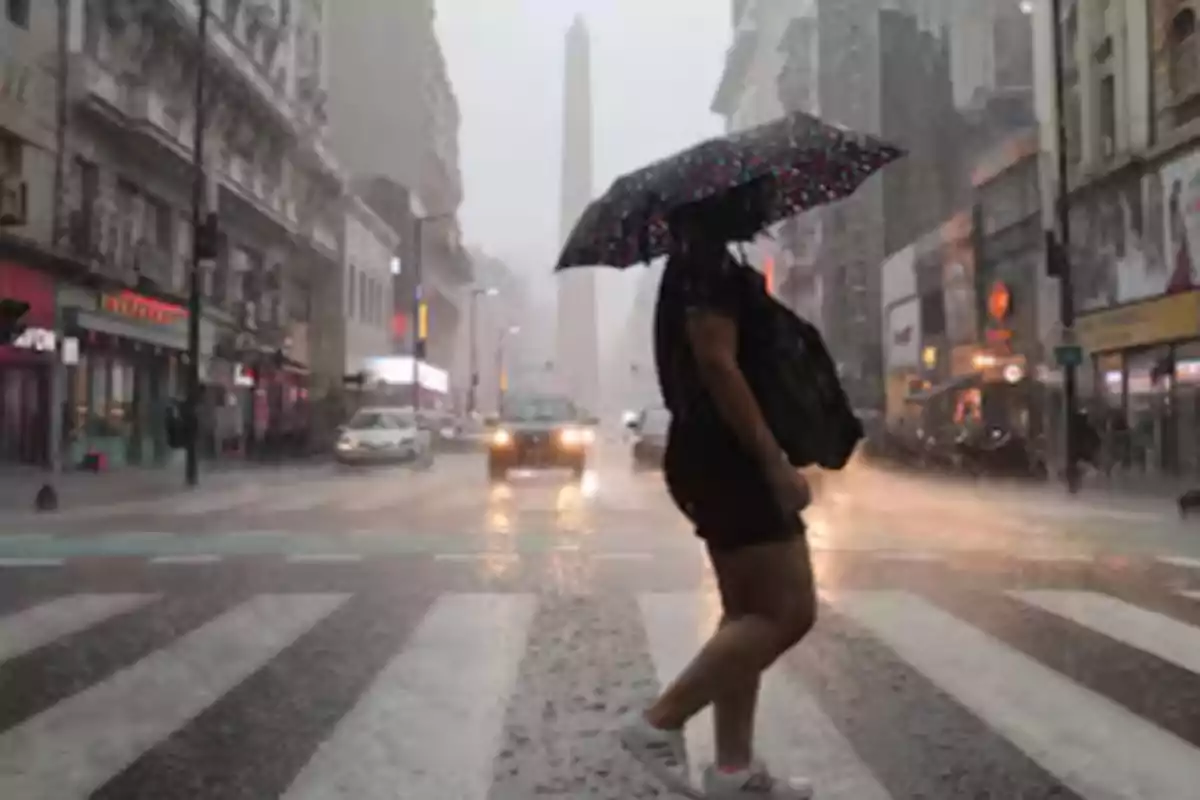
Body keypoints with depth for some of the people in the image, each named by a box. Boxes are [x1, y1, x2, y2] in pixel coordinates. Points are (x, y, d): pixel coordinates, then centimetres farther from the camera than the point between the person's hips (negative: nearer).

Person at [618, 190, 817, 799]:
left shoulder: (694, 267, 21)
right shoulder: (711, 263, -10)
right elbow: (716, 363, -21)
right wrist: (776, 463, -24)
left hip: (716, 457, 11)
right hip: (730, 458, -11)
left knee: (749, 612, 12)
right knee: (789, 611, -8)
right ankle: (659, 721, -6)